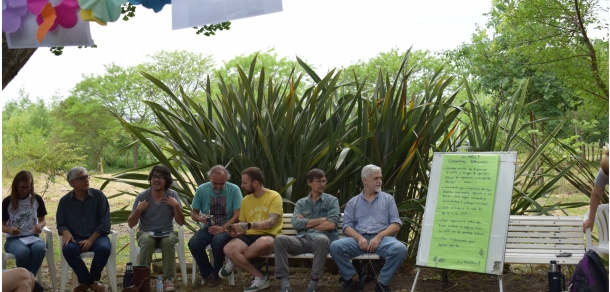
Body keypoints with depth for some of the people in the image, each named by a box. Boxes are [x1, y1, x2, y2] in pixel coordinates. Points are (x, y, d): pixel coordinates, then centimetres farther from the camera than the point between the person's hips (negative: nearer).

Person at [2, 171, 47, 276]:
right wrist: (10, 230, -18)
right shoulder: (7, 202, 0)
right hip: (13, 238, -2)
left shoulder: (37, 199, 5)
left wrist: (40, 226, -11)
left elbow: (42, 220, 14)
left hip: (33, 236, 2)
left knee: (39, 249, -36)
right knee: (23, 252, -38)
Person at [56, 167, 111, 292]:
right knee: (67, 249, -33)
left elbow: (105, 222, -5)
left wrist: (91, 240, -14)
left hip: (97, 236, -1)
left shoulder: (98, 195, -1)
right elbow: (61, 224, 9)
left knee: (104, 248, -34)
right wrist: (66, 232, -16)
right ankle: (87, 281, -14)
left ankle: (91, 280, -7)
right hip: (76, 238, 1)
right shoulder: (64, 201, 6)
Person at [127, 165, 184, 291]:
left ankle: (168, 279, -26)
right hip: (146, 233, 0)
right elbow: (130, 224, -2)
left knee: (168, 241, -34)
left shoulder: (172, 195, -2)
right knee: (147, 241, -35)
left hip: (167, 233, 0)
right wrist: (138, 210, -18)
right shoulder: (142, 196, -4)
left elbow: (181, 222, -4)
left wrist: (176, 206, -18)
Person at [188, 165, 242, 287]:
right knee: (193, 243, -27)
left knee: (218, 240, -36)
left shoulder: (234, 190, -8)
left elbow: (237, 215, -11)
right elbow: (193, 213, 6)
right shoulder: (201, 190, 0)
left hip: (227, 228, -3)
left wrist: (222, 228, -25)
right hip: (208, 228, 3)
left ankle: (216, 274, -10)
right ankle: (207, 273, -2)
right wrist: (200, 218, -19)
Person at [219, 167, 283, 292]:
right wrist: (236, 231, -6)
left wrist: (248, 225, -28)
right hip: (250, 236, 5)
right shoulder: (246, 200, 14)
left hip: (269, 237, -5)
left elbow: (271, 223, -16)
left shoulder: (274, 196, -5)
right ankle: (260, 278, -15)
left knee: (263, 243, -42)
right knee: (228, 249, -26)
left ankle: (235, 261, -12)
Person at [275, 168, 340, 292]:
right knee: (280, 239, -27)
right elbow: (296, 224, 2)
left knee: (321, 239, -40)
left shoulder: (332, 200, 12)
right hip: (302, 239, 3)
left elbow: (331, 225, -4)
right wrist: (321, 219, -2)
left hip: (322, 238, -3)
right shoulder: (301, 203, 20)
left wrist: (306, 223, 3)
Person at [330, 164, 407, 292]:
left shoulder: (388, 199, 16)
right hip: (359, 238, 1)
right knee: (335, 246, -27)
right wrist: (359, 238, -15)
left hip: (383, 238, 0)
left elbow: (396, 224, 5)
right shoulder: (353, 202, 17)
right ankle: (350, 280, -10)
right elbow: (347, 227, 7)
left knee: (400, 249, -33)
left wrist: (379, 237, -11)